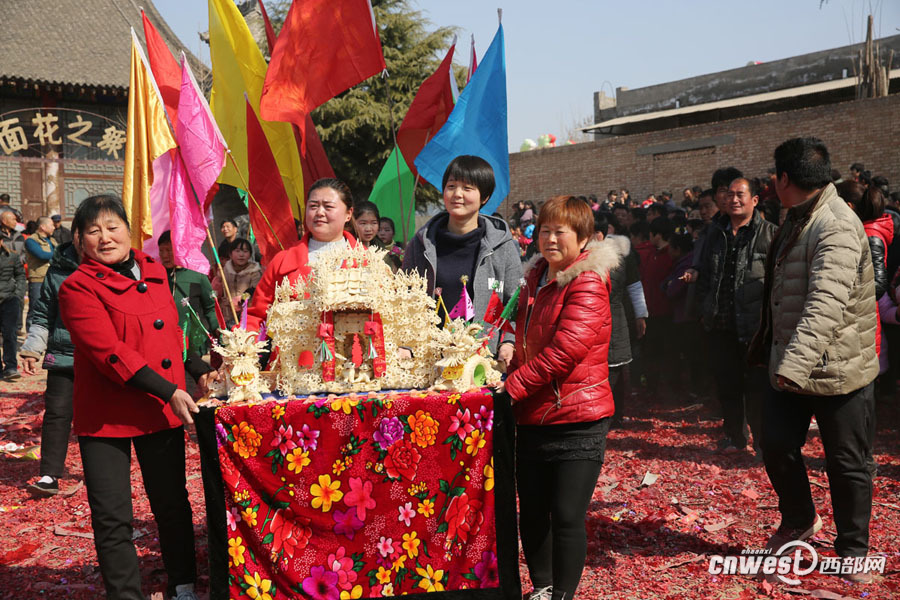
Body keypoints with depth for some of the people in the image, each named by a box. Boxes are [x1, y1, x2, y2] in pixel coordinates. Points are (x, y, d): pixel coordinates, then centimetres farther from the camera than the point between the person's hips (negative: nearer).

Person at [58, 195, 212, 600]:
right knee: (112, 520, 1)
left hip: (163, 412, 5)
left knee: (173, 506, 12)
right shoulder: (77, 288, -10)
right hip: (105, 415, -4)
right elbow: (108, 351, -20)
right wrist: (168, 391, -23)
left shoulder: (155, 272, 9)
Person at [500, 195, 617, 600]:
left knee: (567, 517, -3)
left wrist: (513, 386, -19)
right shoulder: (536, 279, 13)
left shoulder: (587, 283, -12)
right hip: (533, 417, 8)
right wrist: (513, 358, 8)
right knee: (532, 513, 14)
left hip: (577, 419, -7)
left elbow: (567, 349, -22)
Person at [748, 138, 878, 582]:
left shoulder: (836, 227, -22)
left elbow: (827, 304, -36)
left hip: (838, 369, -8)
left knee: (846, 464, 6)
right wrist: (768, 349, 26)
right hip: (790, 364, 8)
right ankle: (799, 520, 36)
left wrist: (795, 363, -45)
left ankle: (852, 552, 23)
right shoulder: (797, 220, 10)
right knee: (777, 447, 11)